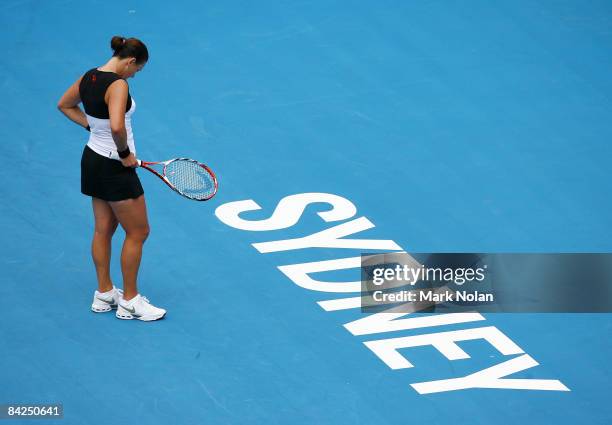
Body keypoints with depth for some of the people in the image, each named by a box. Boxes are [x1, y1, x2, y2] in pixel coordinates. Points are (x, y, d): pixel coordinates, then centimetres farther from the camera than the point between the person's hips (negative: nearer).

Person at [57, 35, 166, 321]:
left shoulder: (88, 78, 2)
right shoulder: (118, 85, -25)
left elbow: (65, 106, 19)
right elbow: (116, 127, -39)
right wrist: (125, 153, -21)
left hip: (93, 158, 9)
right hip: (115, 167, -9)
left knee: (103, 230, 19)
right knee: (137, 232, 5)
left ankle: (104, 294, 29)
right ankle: (129, 302, 13)